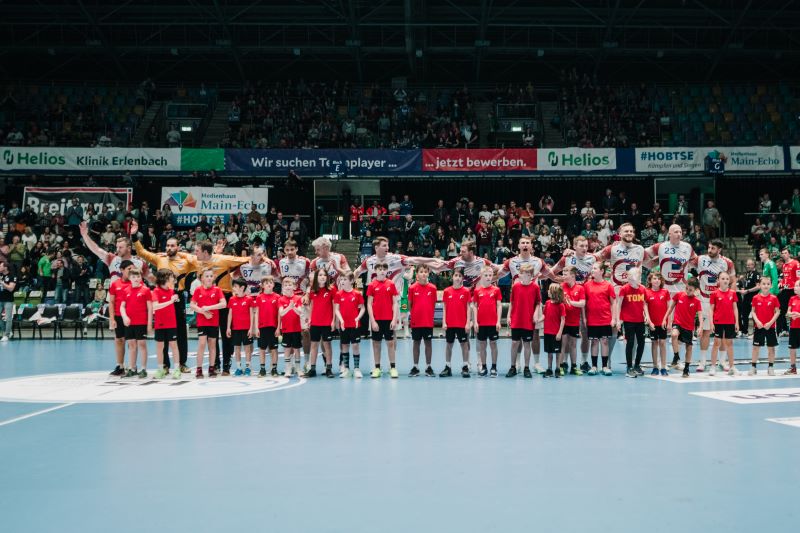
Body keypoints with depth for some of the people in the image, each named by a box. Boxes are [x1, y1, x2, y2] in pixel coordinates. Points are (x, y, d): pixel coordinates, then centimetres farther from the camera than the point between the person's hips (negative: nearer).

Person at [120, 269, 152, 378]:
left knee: (142, 344, -1)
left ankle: (143, 369, 5)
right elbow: (122, 306, 9)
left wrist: (149, 323, -7)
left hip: (142, 323, -4)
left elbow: (150, 308, -3)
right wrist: (124, 317, -10)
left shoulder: (145, 290, -2)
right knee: (131, 344, 9)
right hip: (129, 323, 4)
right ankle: (131, 369, 17)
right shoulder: (126, 291, 8)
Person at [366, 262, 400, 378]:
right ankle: (377, 368, 12)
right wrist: (372, 320, -8)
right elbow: (369, 304, -1)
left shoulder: (391, 284, 2)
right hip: (376, 319, 0)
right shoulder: (372, 285, 0)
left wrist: (395, 319, -7)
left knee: (390, 342, 3)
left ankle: (393, 368, 8)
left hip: (389, 319, 0)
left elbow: (395, 303, 1)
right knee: (376, 343, 6)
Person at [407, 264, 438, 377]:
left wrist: (429, 315, 6)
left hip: (428, 321, 1)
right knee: (416, 343, 8)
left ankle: (428, 367, 16)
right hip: (416, 321, 0)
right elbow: (410, 304, 5)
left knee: (428, 343, 7)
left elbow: (434, 304, 8)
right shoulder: (412, 288, -4)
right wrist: (414, 314, 4)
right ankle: (415, 367, 17)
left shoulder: (432, 288, -1)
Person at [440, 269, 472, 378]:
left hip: (462, 324, -1)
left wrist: (468, 323, -6)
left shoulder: (466, 291, -1)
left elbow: (468, 308, 0)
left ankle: (465, 368, 9)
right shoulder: (447, 291, 3)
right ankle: (447, 367, 16)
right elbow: (444, 308, 5)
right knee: (448, 344, 8)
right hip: (449, 324, 2)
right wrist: (444, 322, -1)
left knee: (464, 344, 3)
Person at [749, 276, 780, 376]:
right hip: (758, 326, 0)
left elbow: (777, 312, -2)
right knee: (756, 347, 4)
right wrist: (757, 321, -12)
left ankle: (771, 367, 16)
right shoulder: (756, 298, -1)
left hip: (770, 326, 0)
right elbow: (753, 311, 3)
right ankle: (753, 367, 11)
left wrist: (770, 322, -12)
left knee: (771, 347, 6)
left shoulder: (774, 298, -3)